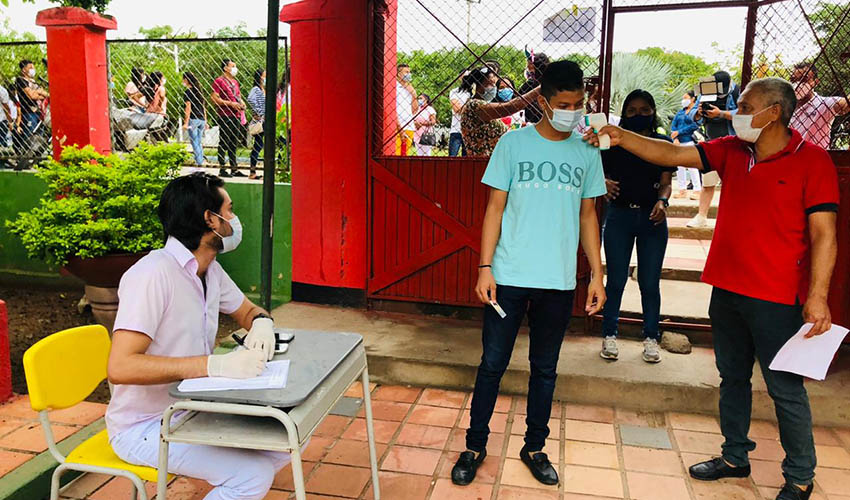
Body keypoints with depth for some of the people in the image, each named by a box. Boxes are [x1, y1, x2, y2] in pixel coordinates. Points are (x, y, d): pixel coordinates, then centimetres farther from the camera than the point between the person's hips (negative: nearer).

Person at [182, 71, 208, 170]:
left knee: (195, 143, -3)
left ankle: (200, 163, -5)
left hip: (193, 119, -7)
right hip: (202, 119, 7)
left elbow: (188, 108, -12)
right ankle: (202, 158, 9)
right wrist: (205, 122, 19)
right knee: (199, 142, 13)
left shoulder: (188, 92, -6)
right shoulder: (199, 91, 14)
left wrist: (186, 123, -12)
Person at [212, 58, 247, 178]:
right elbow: (214, 98, -13)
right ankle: (222, 169, -1)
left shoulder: (235, 82, 20)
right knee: (224, 143, -4)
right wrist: (230, 103, -18)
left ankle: (234, 169, 15)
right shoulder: (219, 81, -5)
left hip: (236, 116, 8)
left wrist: (241, 103, 7)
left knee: (234, 143, 10)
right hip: (225, 116, -8)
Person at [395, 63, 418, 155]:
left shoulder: (409, 89, 22)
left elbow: (415, 110, 18)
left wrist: (414, 94, 7)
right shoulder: (394, 87, 0)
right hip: (397, 128, -7)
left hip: (409, 128, 7)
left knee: (406, 155, 4)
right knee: (396, 156, -13)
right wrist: (400, 129, -15)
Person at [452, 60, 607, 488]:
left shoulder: (586, 153, 6)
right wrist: (485, 267, -8)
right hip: (509, 276, -2)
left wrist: (597, 274, 7)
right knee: (492, 364, 5)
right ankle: (475, 445, 23)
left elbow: (587, 216, 11)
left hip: (559, 281, 2)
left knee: (545, 368, 13)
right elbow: (495, 208, -1)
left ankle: (534, 448, 30)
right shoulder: (514, 143, -1)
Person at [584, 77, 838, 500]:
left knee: (785, 389, 5)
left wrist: (817, 296, -19)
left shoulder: (812, 160, -10)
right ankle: (734, 457, 35)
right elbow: (673, 155, 3)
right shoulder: (732, 151, 6)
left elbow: (823, 234, -13)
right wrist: (621, 138, -6)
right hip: (726, 290, 6)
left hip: (777, 299, -6)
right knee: (732, 378, 18)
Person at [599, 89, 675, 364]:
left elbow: (666, 182, 2)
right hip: (619, 216, 0)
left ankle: (651, 338, 19)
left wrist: (662, 201, -18)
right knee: (616, 279, 3)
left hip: (652, 217, 1)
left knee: (650, 282, 5)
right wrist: (605, 183, -21)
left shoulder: (663, 144, 6)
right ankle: (609, 335, 16)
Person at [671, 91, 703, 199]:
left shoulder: (697, 110, 1)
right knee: (680, 166, 7)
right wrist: (675, 138, -6)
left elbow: (694, 126, -11)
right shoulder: (680, 112, 19)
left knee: (692, 166, -9)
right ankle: (682, 190, 15)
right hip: (678, 142, 6)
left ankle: (697, 190, -4)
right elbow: (673, 125, 10)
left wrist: (678, 132, -11)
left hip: (690, 141, -6)